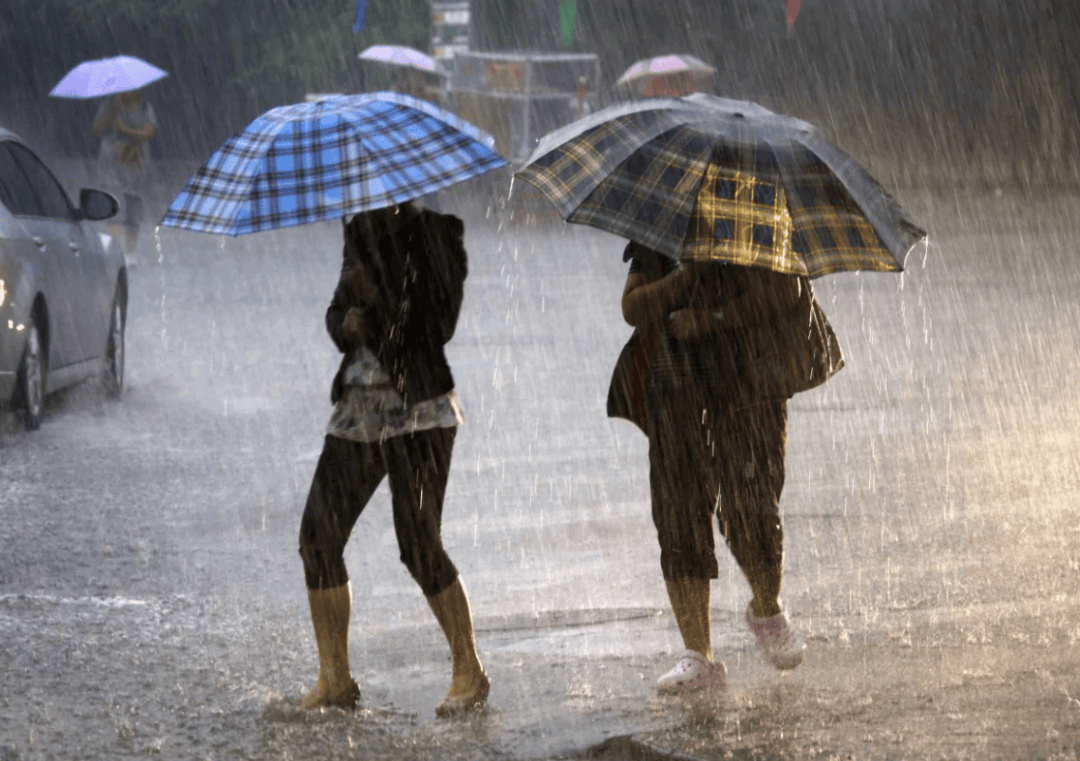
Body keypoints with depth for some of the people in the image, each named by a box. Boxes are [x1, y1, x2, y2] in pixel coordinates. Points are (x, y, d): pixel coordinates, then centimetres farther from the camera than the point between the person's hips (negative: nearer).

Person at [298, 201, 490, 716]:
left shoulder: (436, 233, -6)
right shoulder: (362, 233, 11)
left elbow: (438, 324, -13)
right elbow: (337, 312, 13)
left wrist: (374, 290, -21)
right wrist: (346, 322, -9)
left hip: (419, 408, -6)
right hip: (359, 407, 6)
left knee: (420, 546, -10)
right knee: (318, 537, -1)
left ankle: (469, 673, 5)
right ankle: (334, 679, 8)